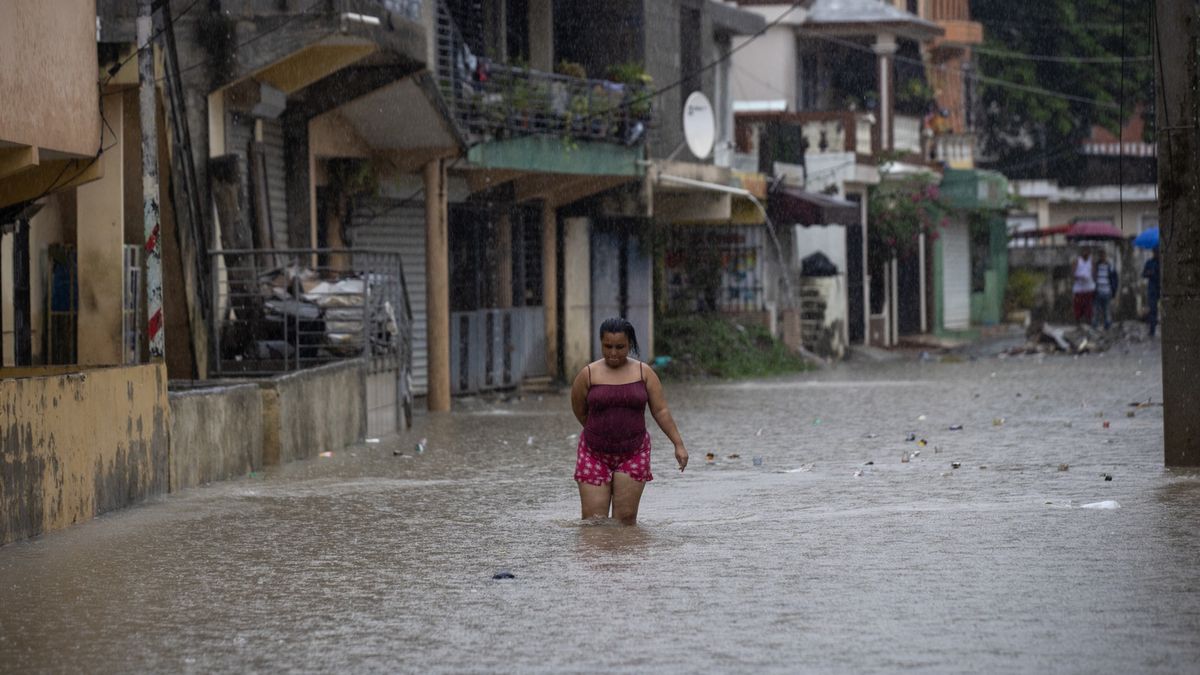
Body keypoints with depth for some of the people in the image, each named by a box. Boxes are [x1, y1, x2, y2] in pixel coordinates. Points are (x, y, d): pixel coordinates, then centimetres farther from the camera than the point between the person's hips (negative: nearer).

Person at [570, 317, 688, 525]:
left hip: (633, 454, 0)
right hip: (595, 454, 0)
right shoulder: (589, 374, -2)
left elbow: (661, 411, 2)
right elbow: (580, 412, 9)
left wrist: (678, 444, -3)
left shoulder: (644, 373, 2)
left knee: (626, 519, -2)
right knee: (593, 521, -5)